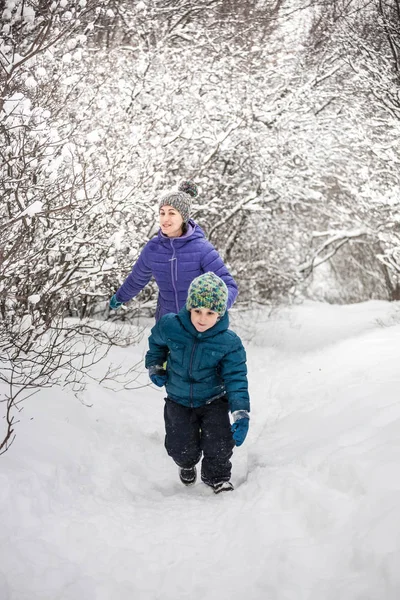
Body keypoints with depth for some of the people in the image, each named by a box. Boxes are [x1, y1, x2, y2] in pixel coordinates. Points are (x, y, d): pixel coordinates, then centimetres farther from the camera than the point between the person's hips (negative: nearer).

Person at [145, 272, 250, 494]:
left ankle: (217, 476, 21)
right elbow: (156, 342, 8)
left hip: (214, 400, -1)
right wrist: (154, 367, 3)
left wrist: (241, 415, -27)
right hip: (179, 400, 1)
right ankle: (188, 465, 38)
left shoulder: (229, 342, -21)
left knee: (219, 445, -15)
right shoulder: (170, 326, -18)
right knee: (182, 449, -2)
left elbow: (236, 379, -18)